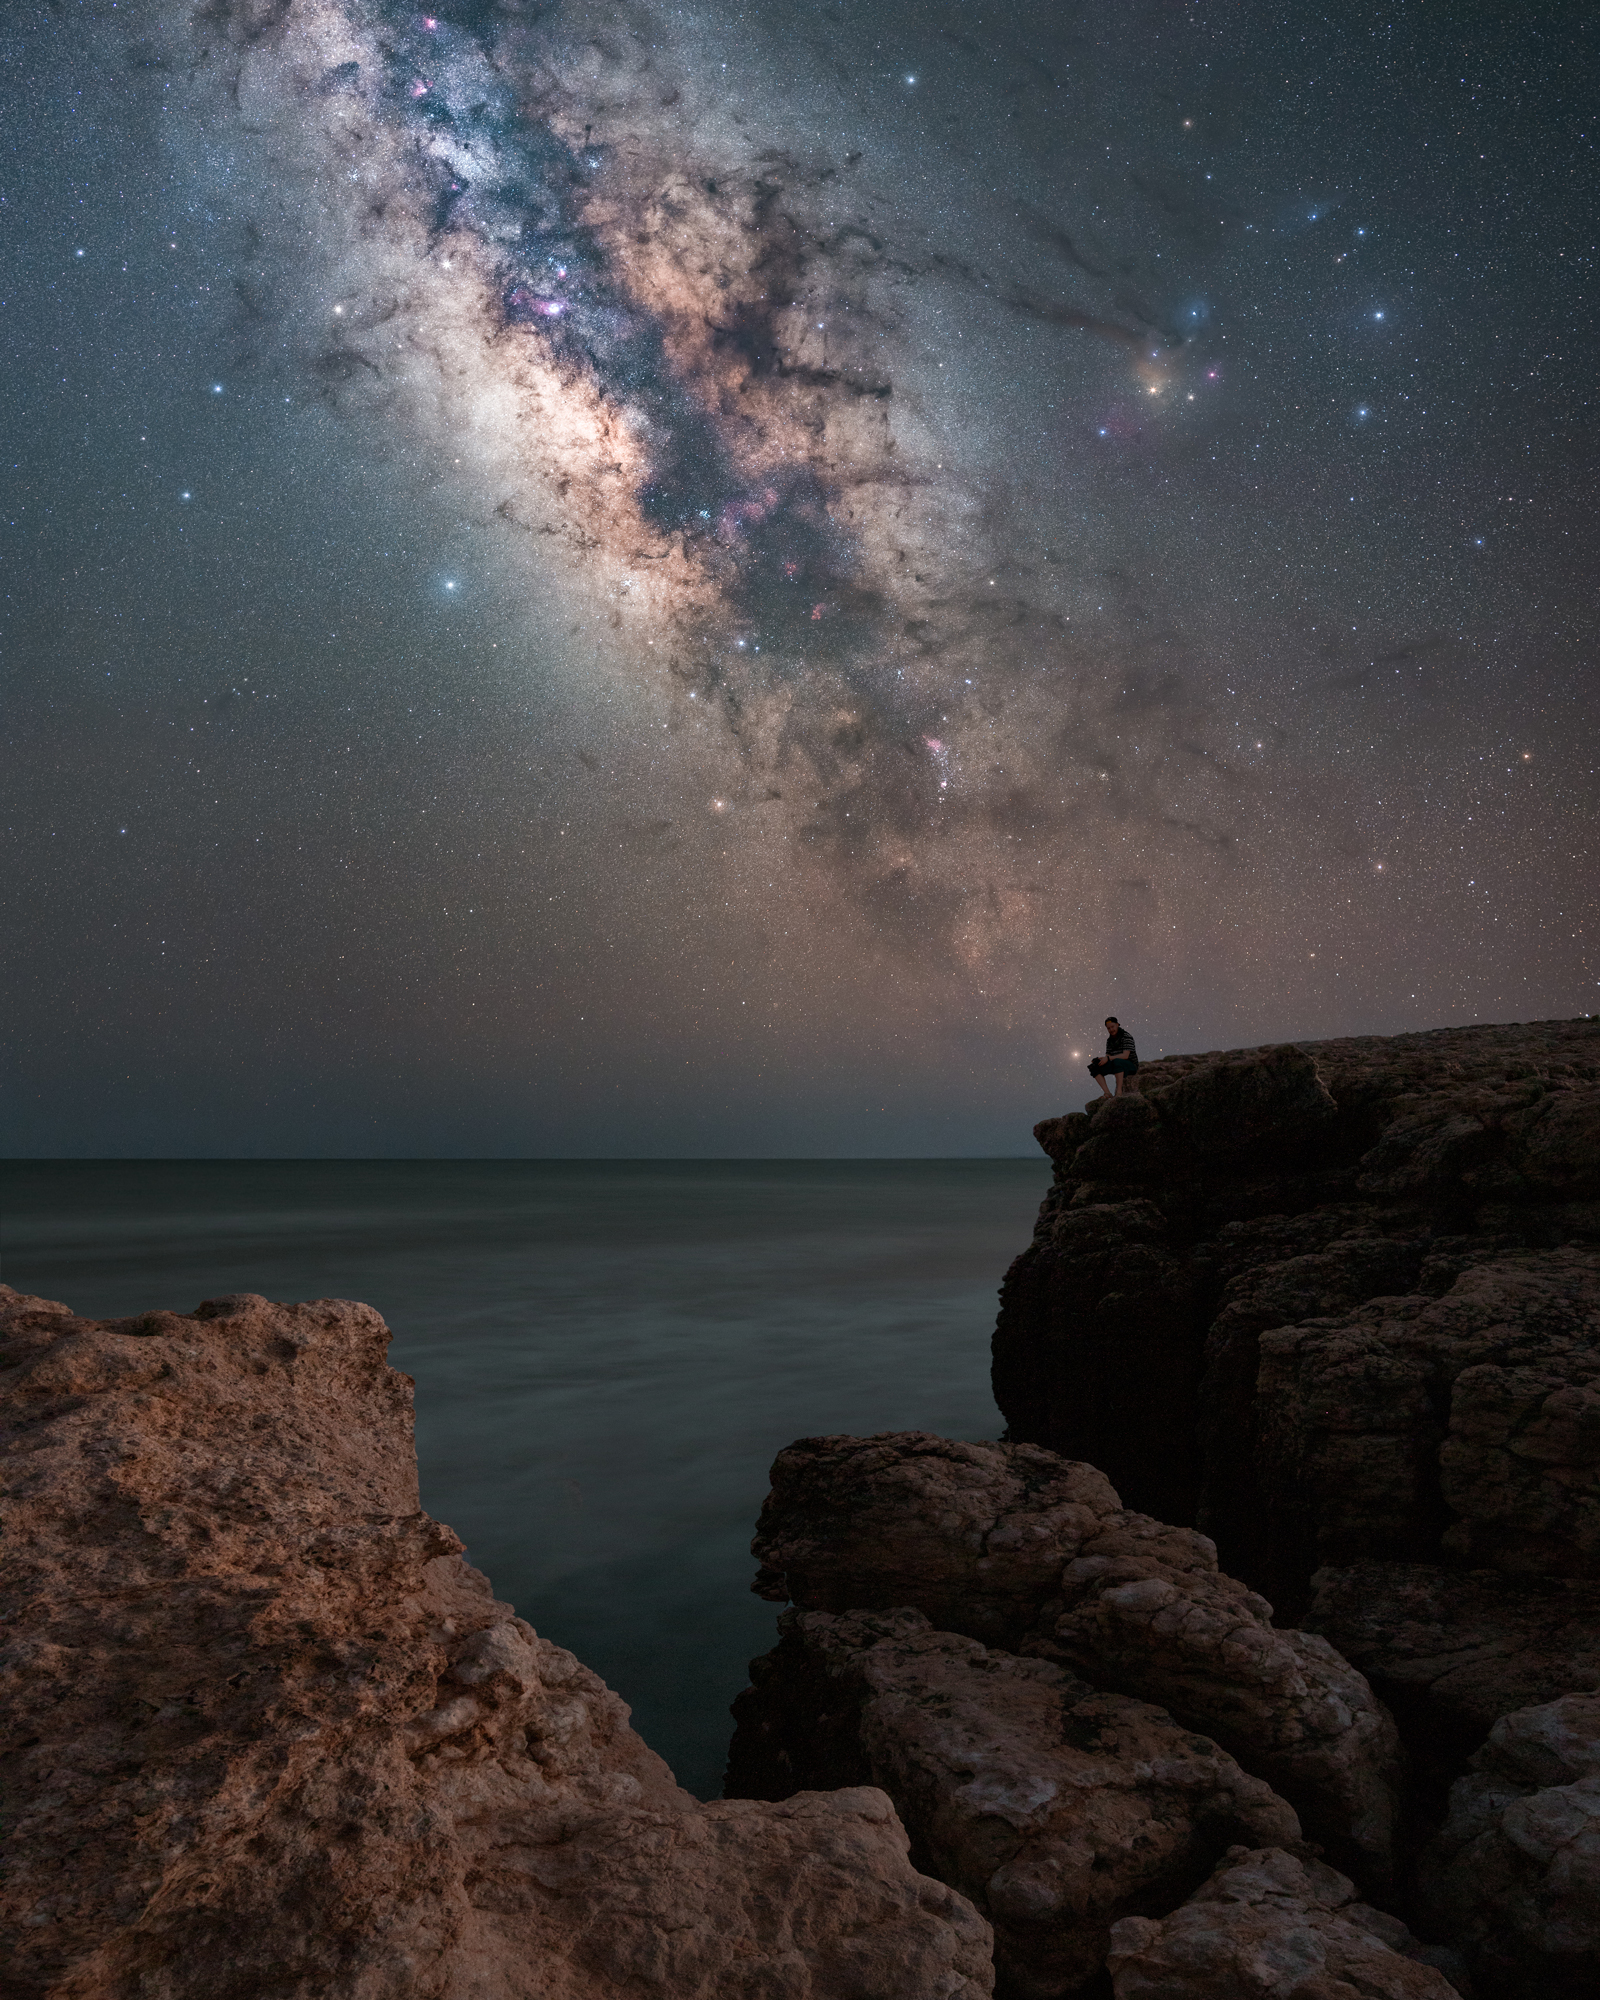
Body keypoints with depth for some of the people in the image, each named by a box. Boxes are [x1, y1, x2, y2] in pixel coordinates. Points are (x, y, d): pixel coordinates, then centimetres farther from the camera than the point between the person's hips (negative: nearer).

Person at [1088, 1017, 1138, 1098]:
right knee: (1094, 1067, -12)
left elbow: (1125, 1056, -25)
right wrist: (1102, 1059, -17)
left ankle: (1119, 1092, -35)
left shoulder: (1127, 1037, -14)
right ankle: (1107, 1093, -20)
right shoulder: (1109, 1040, 9)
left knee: (1117, 1062, -42)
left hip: (1130, 1066, -7)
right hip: (1118, 1067, 7)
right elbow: (1108, 1056, 6)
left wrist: (1108, 1058, -31)